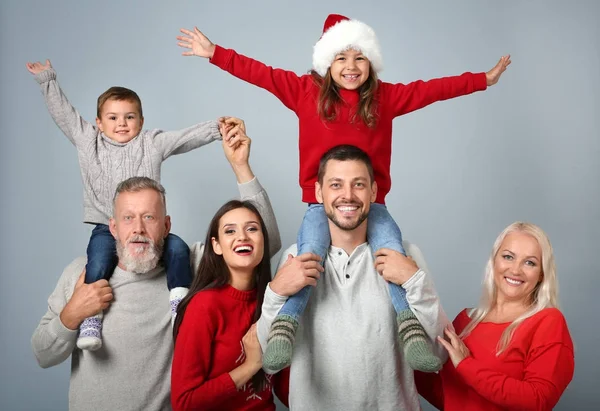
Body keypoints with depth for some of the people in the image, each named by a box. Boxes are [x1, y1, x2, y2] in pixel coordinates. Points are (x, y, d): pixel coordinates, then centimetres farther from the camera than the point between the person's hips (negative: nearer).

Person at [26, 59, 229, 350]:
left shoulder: (152, 143, 8)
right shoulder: (87, 141, 12)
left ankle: (180, 305, -16)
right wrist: (47, 81, 17)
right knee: (98, 264, -28)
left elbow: (187, 136, 0)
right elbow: (63, 113, 17)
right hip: (106, 228, 0)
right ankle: (90, 321, -22)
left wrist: (217, 129, -11)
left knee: (178, 248, -24)